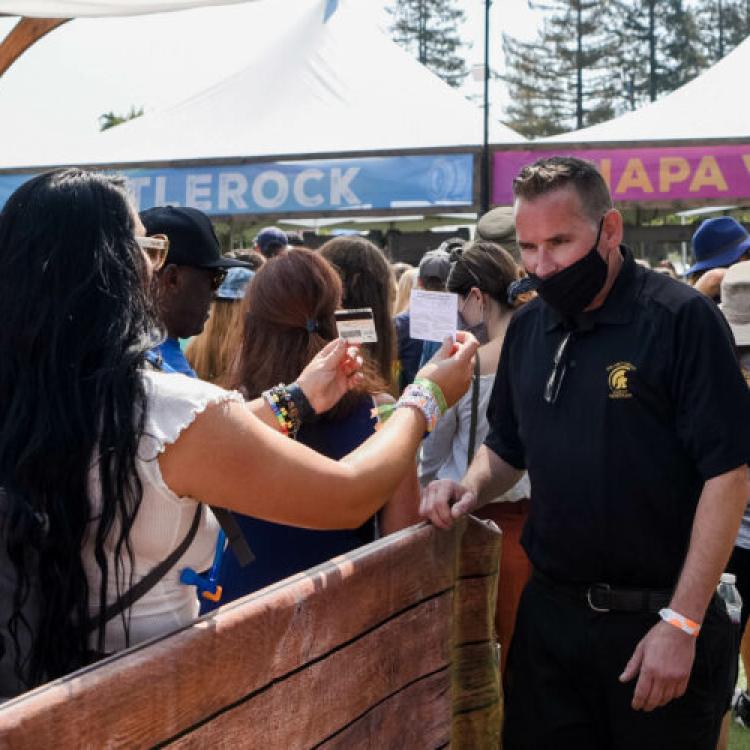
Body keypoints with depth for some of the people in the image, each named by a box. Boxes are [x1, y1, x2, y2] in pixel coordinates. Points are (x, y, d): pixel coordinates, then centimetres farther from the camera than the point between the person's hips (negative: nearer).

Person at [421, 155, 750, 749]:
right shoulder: (528, 329, 7)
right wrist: (471, 488, -4)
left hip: (652, 620, -5)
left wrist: (682, 623, -17)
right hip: (550, 612, 5)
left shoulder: (681, 318, -12)